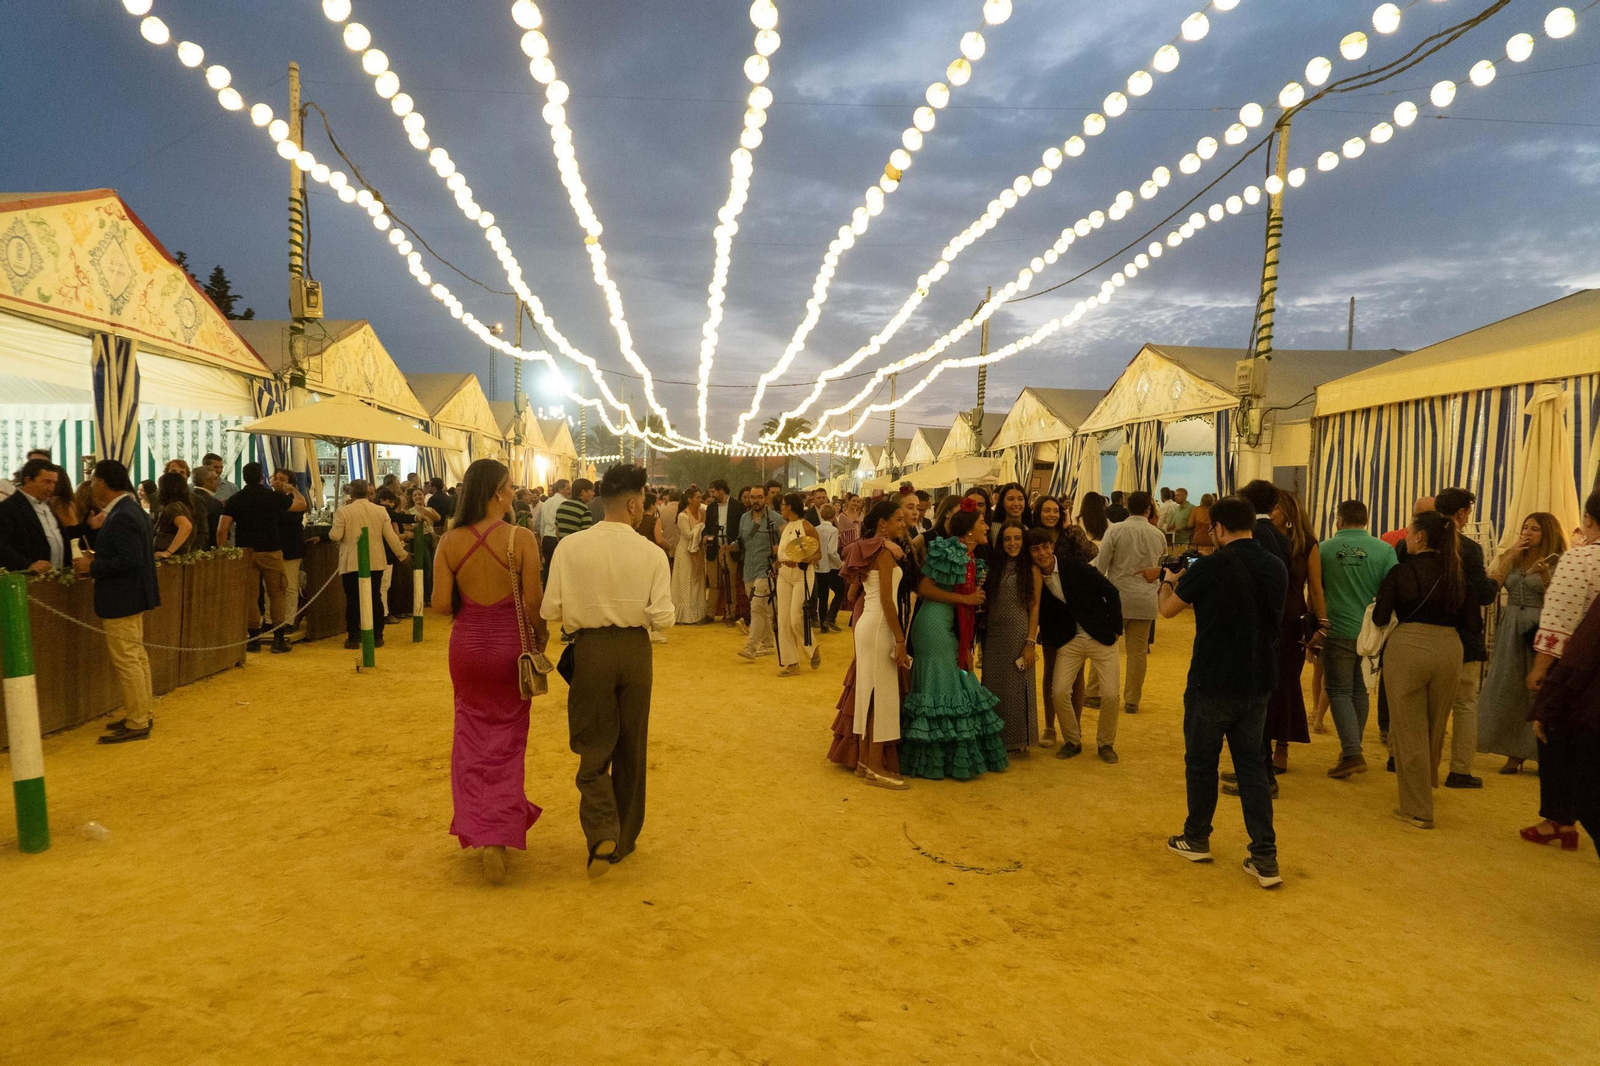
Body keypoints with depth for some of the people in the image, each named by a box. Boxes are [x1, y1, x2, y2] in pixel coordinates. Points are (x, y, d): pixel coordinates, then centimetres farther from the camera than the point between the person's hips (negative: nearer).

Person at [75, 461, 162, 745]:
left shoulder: (121, 517, -21)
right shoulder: (133, 510, 10)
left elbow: (129, 561, -27)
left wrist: (92, 567, -17)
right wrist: (97, 560, 8)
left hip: (121, 600, -11)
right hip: (132, 596, 11)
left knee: (126, 662, -3)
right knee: (136, 658, 16)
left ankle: (136, 725, 4)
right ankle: (141, 714, 26)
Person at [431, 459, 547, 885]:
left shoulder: (450, 542, -6)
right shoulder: (522, 539, -15)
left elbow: (441, 604, -7)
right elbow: (534, 602, -14)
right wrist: (541, 637, 4)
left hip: (467, 645, 2)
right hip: (511, 644, -2)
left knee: (473, 737, 19)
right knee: (507, 740, 11)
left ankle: (476, 827, 18)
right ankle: (500, 835, 4)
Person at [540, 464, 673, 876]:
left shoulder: (570, 547, -8)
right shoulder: (652, 553, -9)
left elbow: (551, 610, -6)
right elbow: (662, 618, -10)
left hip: (590, 649, 0)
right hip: (635, 649, 1)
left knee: (594, 746, 12)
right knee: (631, 747, 16)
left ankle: (601, 831, -7)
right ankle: (624, 838, 27)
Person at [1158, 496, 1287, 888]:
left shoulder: (1209, 568, -17)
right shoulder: (1276, 568, 1)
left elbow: (1168, 609, -3)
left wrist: (1169, 582, 20)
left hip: (1212, 683, -5)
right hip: (1258, 683, 5)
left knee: (1201, 761, 13)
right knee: (1252, 763, 12)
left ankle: (1197, 840, 29)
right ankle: (1265, 858, 8)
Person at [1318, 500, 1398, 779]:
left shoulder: (1324, 549, -6)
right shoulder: (1384, 550, -4)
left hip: (1338, 630, -3)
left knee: (1339, 691, 4)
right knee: (1359, 691, 17)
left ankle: (1353, 754, -9)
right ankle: (1352, 749, 28)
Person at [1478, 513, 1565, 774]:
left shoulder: (1557, 563, -2)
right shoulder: (1511, 558, 11)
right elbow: (1490, 584, -5)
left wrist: (1545, 576, -23)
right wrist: (1512, 553, -5)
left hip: (1540, 632, -4)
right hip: (1509, 631, 4)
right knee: (1509, 691, 5)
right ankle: (1514, 754, 13)